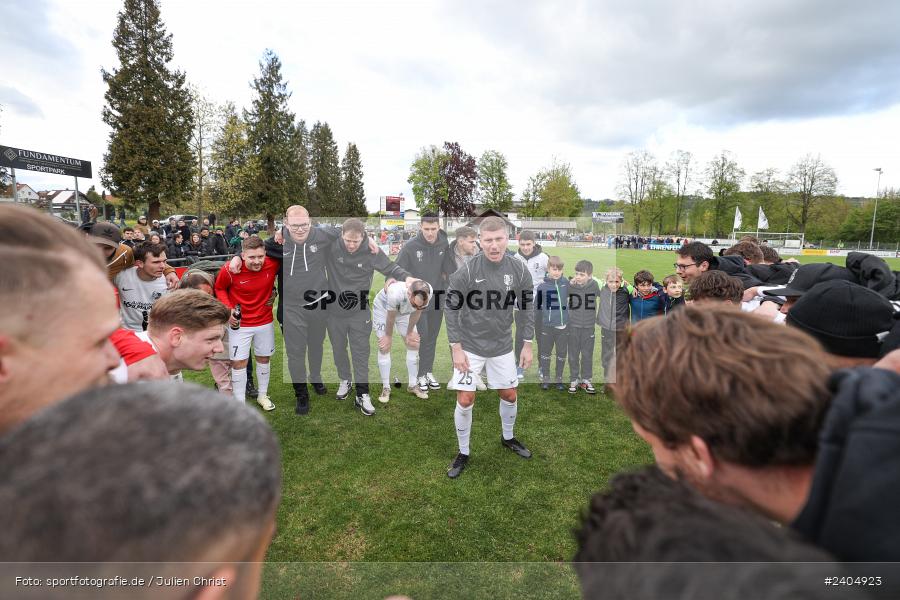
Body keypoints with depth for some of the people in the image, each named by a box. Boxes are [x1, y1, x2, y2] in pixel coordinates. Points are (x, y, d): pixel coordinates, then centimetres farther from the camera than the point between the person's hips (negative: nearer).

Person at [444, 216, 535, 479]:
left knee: (509, 395, 15)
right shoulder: (467, 270, -18)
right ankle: (463, 453, 21)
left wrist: (527, 344, 2)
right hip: (470, 346, -3)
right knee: (465, 401, -2)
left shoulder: (518, 269, -9)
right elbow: (451, 309, -11)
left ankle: (508, 438, 44)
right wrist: (456, 348, -12)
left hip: (502, 346, 3)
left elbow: (525, 308, 2)